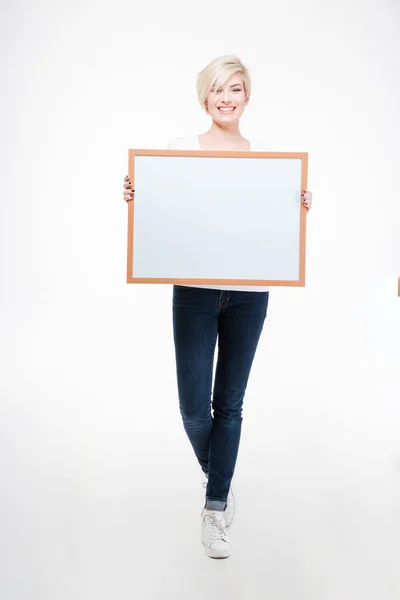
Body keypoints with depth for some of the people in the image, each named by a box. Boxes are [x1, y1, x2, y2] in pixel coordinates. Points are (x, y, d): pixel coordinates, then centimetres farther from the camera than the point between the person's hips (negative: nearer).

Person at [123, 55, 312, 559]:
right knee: (194, 407, -1)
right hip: (194, 290, -1)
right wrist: (135, 198, -14)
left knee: (229, 403, 9)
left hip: (249, 292, 2)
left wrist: (299, 208, -8)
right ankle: (219, 481, 33)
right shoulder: (180, 149, 1)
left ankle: (215, 509, 27)